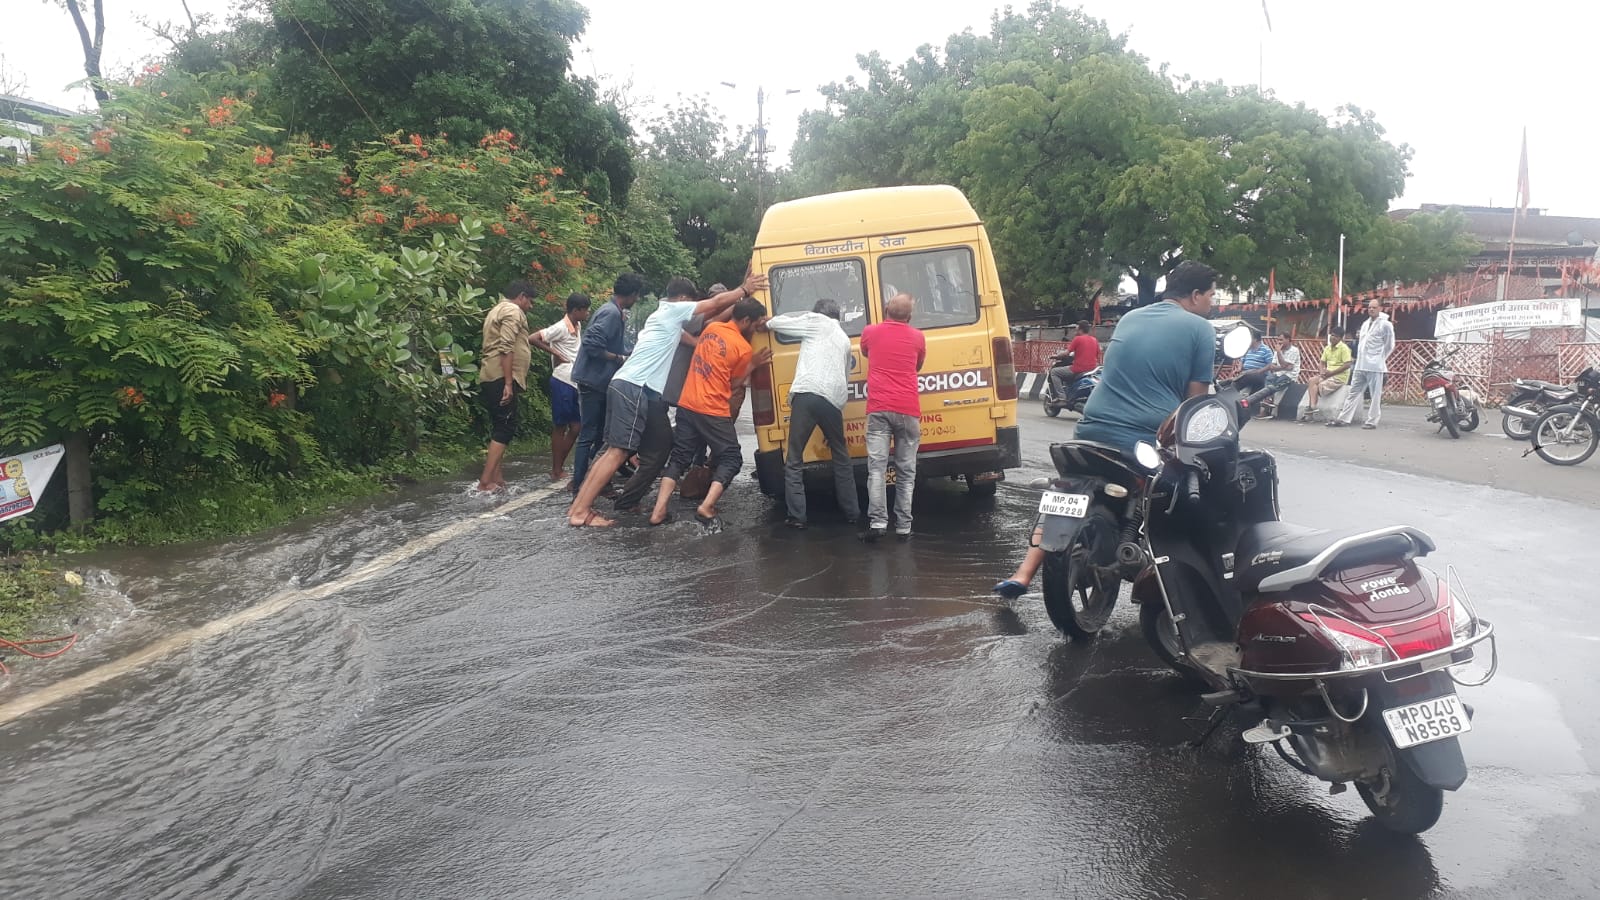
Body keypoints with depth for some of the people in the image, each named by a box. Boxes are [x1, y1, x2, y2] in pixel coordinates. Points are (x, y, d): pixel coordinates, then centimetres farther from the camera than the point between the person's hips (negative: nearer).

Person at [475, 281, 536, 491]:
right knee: (505, 428, -10)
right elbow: (506, 348, -19)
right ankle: (486, 481, -15)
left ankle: (496, 476, 12)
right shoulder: (513, 311, -8)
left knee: (499, 427, 12)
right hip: (501, 379, -10)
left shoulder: (497, 310, 25)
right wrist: (508, 383, -22)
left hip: (491, 379, 10)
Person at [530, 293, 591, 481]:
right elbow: (533, 338, -19)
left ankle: (559, 467, 19)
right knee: (560, 427, 0)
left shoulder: (578, 326, 10)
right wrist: (555, 354, -14)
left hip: (575, 382, 8)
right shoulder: (561, 328, -13)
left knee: (575, 427, 10)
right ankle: (556, 471, 8)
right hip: (562, 382, -8)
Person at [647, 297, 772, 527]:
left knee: (679, 457, 13)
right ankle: (707, 506, -10)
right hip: (713, 412, -6)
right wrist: (753, 364, 8)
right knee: (730, 458, 7)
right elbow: (733, 383, 2)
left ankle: (659, 511, 3)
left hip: (687, 405, 6)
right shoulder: (743, 348, -8)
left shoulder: (711, 327, 7)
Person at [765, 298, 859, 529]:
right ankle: (852, 513, 23)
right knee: (841, 458, 21)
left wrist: (768, 323, 36)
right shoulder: (844, 339, 30)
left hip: (807, 395, -5)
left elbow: (775, 323, 13)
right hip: (834, 400, 5)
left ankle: (797, 517, -1)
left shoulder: (816, 322, 13)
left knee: (794, 459, 4)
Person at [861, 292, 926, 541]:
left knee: (877, 467, -5)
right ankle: (903, 526, 6)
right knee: (906, 471, 7)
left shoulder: (870, 332, 8)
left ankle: (878, 521, -16)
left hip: (879, 409, -1)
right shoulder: (917, 338, 10)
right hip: (909, 410, 1)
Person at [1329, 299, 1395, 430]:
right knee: (1354, 392, 8)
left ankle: (1372, 421, 3)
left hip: (1375, 366, -7)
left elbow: (1389, 346, -1)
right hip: (1360, 365, 7)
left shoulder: (1385, 325, -5)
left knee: (1375, 395, -2)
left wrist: (1380, 359, 3)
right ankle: (1343, 419, 9)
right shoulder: (1365, 323, 16)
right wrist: (1360, 358, 12)